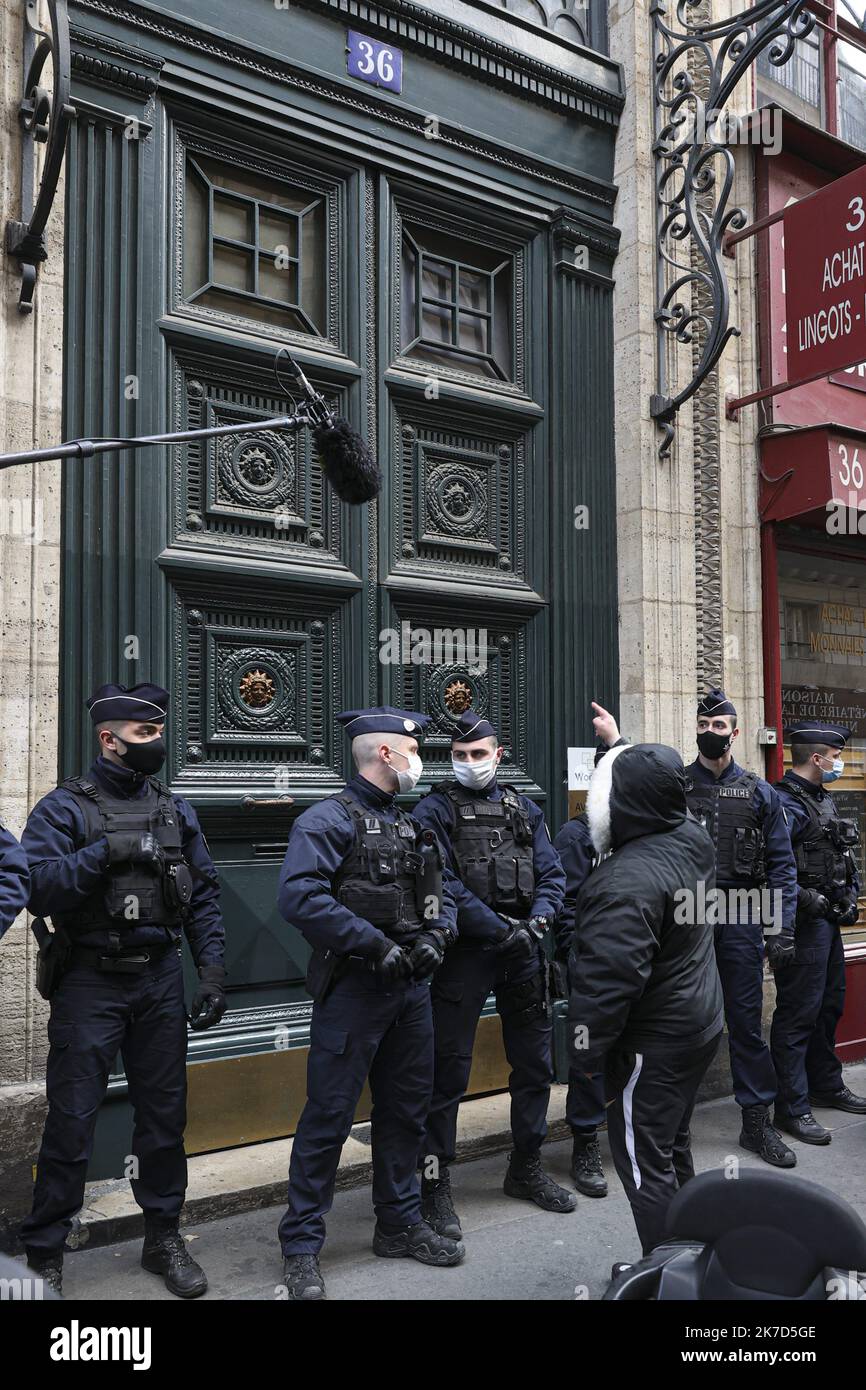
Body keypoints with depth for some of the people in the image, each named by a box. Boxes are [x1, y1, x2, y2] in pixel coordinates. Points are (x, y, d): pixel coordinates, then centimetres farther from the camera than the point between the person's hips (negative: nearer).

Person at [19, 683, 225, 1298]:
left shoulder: (175, 809, 8)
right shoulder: (64, 807, -5)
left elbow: (204, 895, 7)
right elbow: (36, 887, -17)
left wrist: (213, 971, 0)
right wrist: (106, 852, -24)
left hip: (160, 979, 4)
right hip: (90, 982, -4)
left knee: (165, 1114, 12)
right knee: (72, 1121, 3)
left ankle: (164, 1236, 29)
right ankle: (44, 1253, 20)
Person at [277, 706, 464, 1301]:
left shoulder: (413, 825, 14)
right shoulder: (329, 820, -12)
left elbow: (445, 889, 17)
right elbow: (300, 896, -24)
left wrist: (435, 937, -4)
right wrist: (375, 945, -23)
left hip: (411, 987, 8)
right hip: (354, 988, -8)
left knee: (407, 1111, 17)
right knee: (328, 1117, 0)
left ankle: (401, 1225, 33)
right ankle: (301, 1246, 14)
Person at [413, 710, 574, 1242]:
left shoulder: (524, 809, 12)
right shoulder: (436, 810, -3)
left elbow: (552, 874, 7)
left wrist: (538, 919, -12)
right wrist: (502, 930, -16)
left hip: (524, 950, 5)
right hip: (465, 953, -5)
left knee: (536, 1063, 15)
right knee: (449, 1072, -1)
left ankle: (527, 1167, 33)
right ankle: (435, 1183, 12)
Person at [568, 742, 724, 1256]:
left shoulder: (627, 881, -29)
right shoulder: (694, 838, -3)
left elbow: (607, 982, -29)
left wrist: (586, 1052, -16)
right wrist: (625, 748, 28)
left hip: (654, 1044, -9)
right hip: (701, 1025, 9)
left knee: (644, 1164, 5)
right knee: (669, 1147, 23)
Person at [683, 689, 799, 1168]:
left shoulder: (759, 793, 6)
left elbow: (781, 865, 4)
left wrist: (781, 930, -2)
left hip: (740, 921, 1)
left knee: (746, 1021, 7)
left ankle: (757, 1122, 20)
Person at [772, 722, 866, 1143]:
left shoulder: (823, 800, 16)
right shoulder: (786, 803, -17)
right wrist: (807, 900, -25)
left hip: (828, 922, 10)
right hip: (804, 924, -10)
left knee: (829, 1006, 21)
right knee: (797, 1014, -4)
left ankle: (827, 1086, 36)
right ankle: (793, 1108, 3)